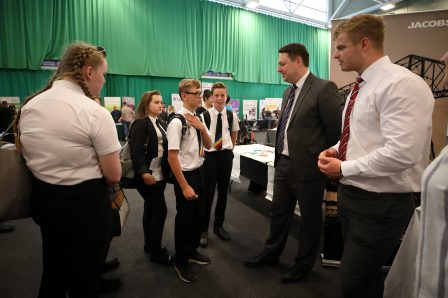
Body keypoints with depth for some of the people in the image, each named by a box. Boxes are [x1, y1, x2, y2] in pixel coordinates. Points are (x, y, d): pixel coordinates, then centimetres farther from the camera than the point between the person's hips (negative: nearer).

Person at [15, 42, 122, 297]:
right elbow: (114, 176, -17)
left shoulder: (28, 106, 1)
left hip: (42, 198, 7)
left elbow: (24, 155, 13)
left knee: (52, 274, 27)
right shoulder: (95, 113, -20)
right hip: (86, 203, -6)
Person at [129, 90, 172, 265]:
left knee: (151, 209, 16)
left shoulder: (161, 124, 13)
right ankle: (156, 252, 11)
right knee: (160, 210, -4)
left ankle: (149, 245, 30)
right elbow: (136, 151, -18)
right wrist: (144, 172, -24)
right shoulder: (140, 123, -12)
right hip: (148, 174, -8)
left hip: (159, 173, 8)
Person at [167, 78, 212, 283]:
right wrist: (184, 186, -20)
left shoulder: (198, 119, 5)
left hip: (198, 172, 8)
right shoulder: (177, 122, -20)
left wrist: (202, 128, -9)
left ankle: (192, 251, 43)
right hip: (185, 174, -8)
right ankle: (181, 261, 30)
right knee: (184, 218, 7)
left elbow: (208, 146, 10)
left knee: (198, 215, 20)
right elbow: (172, 157, -21)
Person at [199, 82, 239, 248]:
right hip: (209, 156, -3)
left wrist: (229, 149, 10)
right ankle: (203, 229, 18)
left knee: (223, 192, 13)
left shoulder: (232, 116, 0)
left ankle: (219, 226, 31)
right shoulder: (204, 116, -9)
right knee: (207, 194, 1)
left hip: (226, 156, 3)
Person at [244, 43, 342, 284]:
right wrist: (279, 157, 13)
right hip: (283, 164, 8)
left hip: (307, 167, -7)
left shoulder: (324, 89, -15)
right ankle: (271, 253, 41)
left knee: (309, 218, 13)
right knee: (279, 212, 20)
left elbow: (336, 131, -13)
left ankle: (303, 264, 34)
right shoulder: (289, 91, 10)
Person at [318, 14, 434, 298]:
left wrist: (344, 168, -18)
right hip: (351, 193, 9)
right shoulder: (360, 87, 11)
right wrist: (336, 150, 2)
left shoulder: (402, 84, -19)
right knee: (364, 274, 25)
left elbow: (402, 153, -28)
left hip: (381, 203, -9)